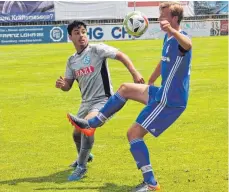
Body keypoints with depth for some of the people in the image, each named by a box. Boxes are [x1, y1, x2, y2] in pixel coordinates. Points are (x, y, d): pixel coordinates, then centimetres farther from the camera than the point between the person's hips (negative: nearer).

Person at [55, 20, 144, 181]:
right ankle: (84, 156, 52)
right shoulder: (72, 61, 7)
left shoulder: (97, 50, -11)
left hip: (102, 100, -7)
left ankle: (81, 167, -15)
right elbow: (68, 85, 11)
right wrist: (62, 85, -14)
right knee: (77, 133, 17)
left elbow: (121, 56, -14)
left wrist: (135, 73, -26)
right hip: (86, 102, 7)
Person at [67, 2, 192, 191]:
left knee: (134, 133, -10)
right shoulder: (168, 39, 10)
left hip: (171, 101, -10)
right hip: (163, 93, 10)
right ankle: (92, 123, 25)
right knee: (125, 89, 19)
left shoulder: (180, 38, -21)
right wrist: (149, 84, 39)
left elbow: (187, 44, -48)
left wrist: (172, 31, -70)